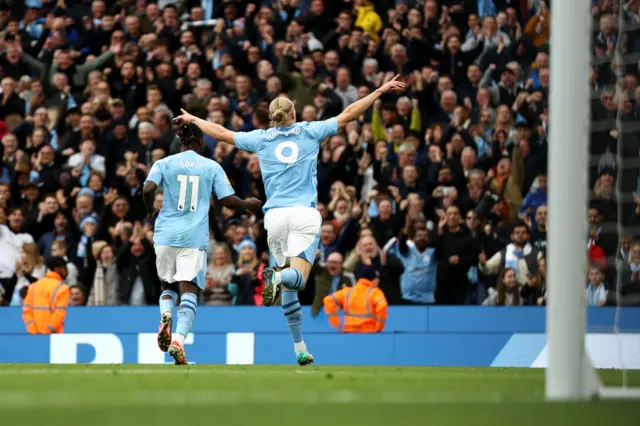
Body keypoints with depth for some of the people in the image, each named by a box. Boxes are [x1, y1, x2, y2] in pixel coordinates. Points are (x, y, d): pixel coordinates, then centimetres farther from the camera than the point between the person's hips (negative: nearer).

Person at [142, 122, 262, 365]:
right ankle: (178, 340, -26)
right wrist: (248, 204, 22)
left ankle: (165, 314, -14)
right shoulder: (212, 167, 5)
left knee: (168, 286, 19)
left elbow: (148, 189, -8)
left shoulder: (164, 163, 6)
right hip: (195, 236, -2)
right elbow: (227, 200, 2)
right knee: (189, 290, -5)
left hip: (166, 235, 2)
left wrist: (150, 210, 11)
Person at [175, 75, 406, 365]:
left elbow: (221, 133, 20)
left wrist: (193, 120, 37)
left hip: (275, 215, 2)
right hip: (305, 212, -2)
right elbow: (349, 114, 12)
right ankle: (278, 277, -48)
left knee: (289, 288, 10)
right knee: (298, 277, -12)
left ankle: (299, 347, 9)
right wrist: (381, 91, 19)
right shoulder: (309, 132, 9)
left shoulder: (261, 138, 11)